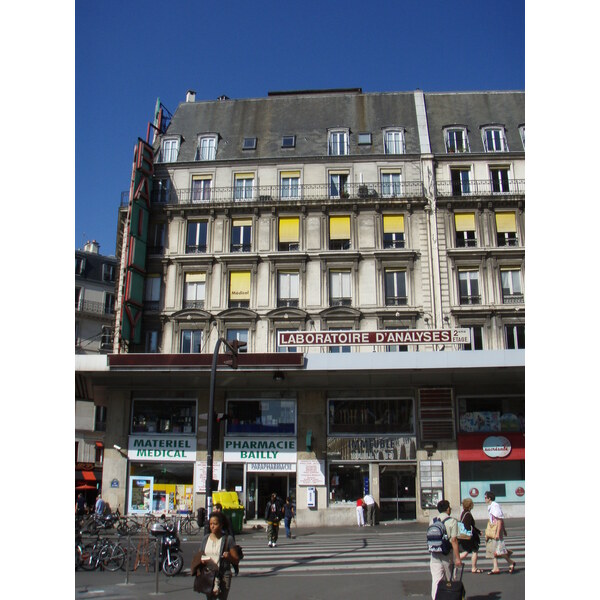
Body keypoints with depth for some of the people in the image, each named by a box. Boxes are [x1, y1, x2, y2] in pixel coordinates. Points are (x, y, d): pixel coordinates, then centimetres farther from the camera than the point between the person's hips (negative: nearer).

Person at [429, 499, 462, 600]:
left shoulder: (432, 521, 7)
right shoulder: (452, 521, -7)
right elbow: (454, 540, -13)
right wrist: (457, 558, -11)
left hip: (434, 554, 3)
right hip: (448, 554, -3)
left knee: (436, 580, 1)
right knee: (449, 581, 15)